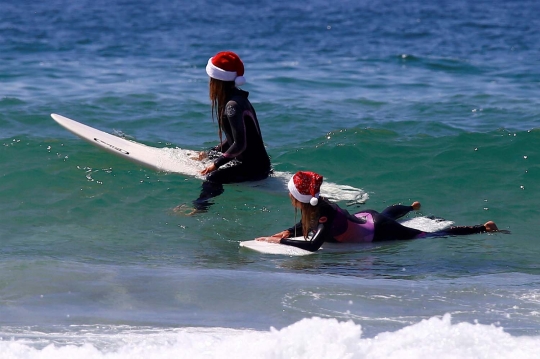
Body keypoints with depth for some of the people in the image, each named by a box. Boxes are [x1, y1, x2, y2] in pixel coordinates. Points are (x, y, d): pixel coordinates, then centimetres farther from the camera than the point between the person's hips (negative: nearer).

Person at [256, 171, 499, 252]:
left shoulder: (325, 218, -36)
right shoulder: (317, 204, -11)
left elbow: (312, 245, -50)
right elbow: (305, 225, 9)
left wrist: (279, 241, -45)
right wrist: (288, 232, -10)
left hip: (381, 231, -8)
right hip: (367, 218, 8)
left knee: (431, 236, 4)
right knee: (386, 213, 44)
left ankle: (484, 229, 14)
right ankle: (412, 207, 76)